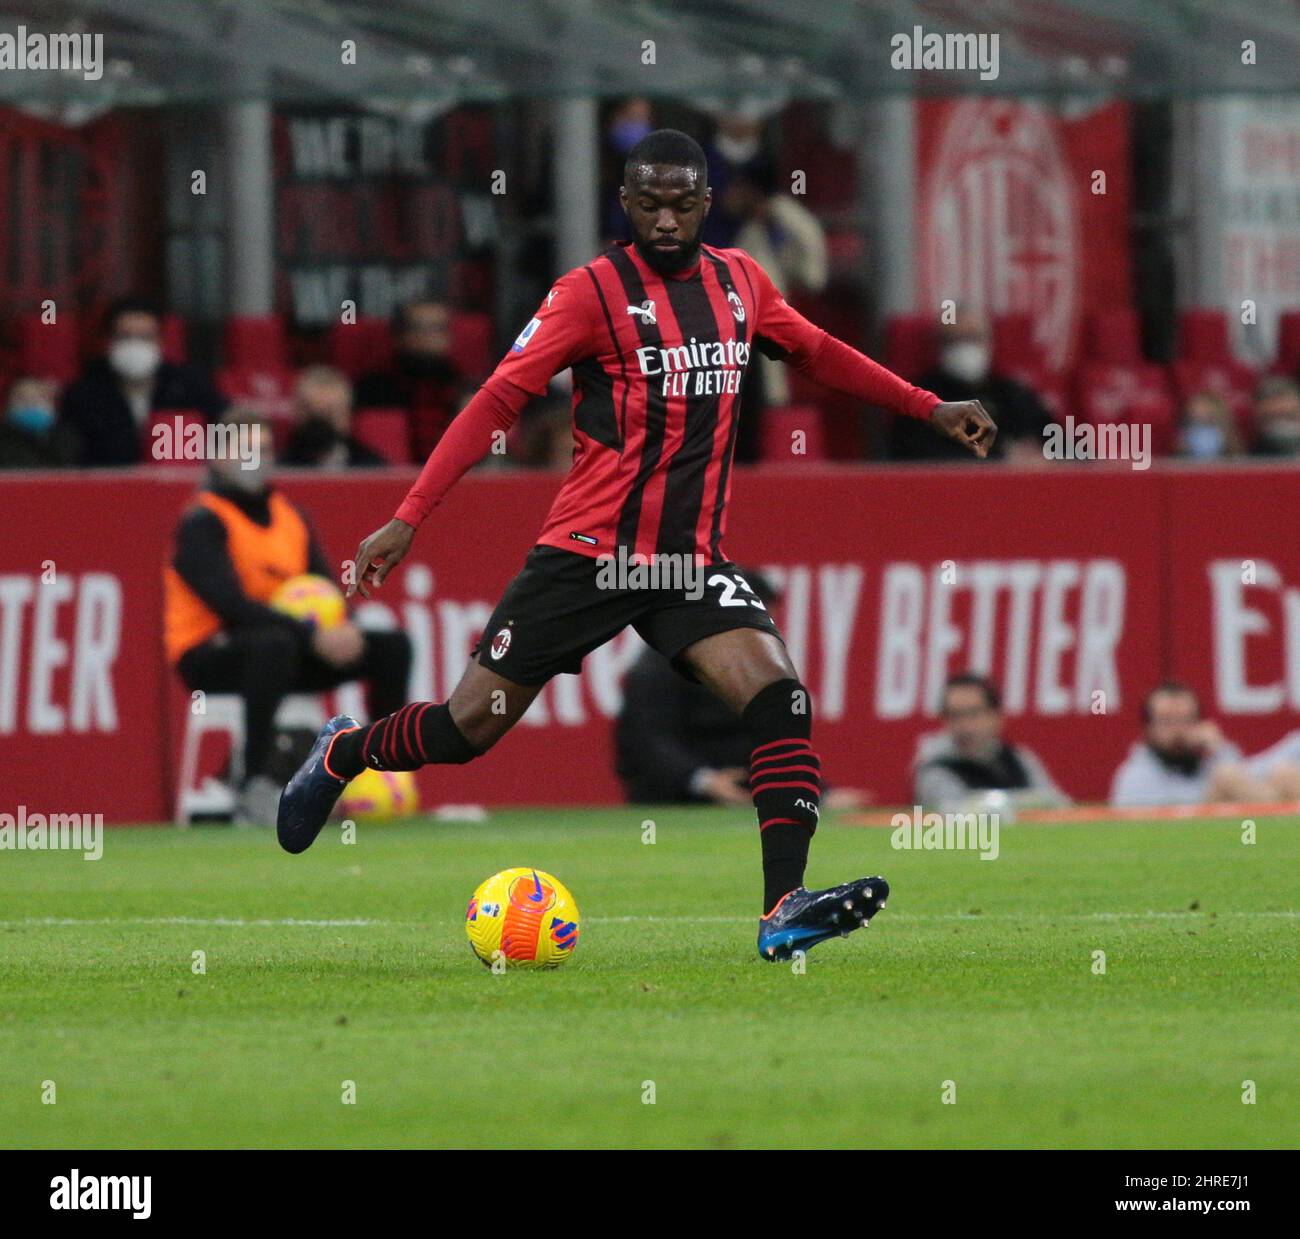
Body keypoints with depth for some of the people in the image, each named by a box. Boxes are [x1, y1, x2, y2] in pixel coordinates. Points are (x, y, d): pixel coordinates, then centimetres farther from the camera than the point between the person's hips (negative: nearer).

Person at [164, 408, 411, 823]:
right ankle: (254, 788, -40)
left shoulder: (289, 516, 13)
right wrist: (313, 636, -30)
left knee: (393, 646, -2)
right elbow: (231, 603, -23)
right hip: (208, 656, -8)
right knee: (274, 644, -41)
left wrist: (342, 629, -15)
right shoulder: (203, 521, -11)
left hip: (279, 650, 8)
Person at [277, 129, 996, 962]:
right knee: (468, 728, 3)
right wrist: (409, 519, -18)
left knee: (781, 698, -20)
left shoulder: (740, 281, 7)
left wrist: (931, 409, 22)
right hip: (588, 550, -4)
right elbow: (500, 399, -12)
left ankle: (785, 909, -25)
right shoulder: (595, 291, -9)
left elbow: (818, 353, 25)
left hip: (692, 559, 4)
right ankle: (342, 753, 35)